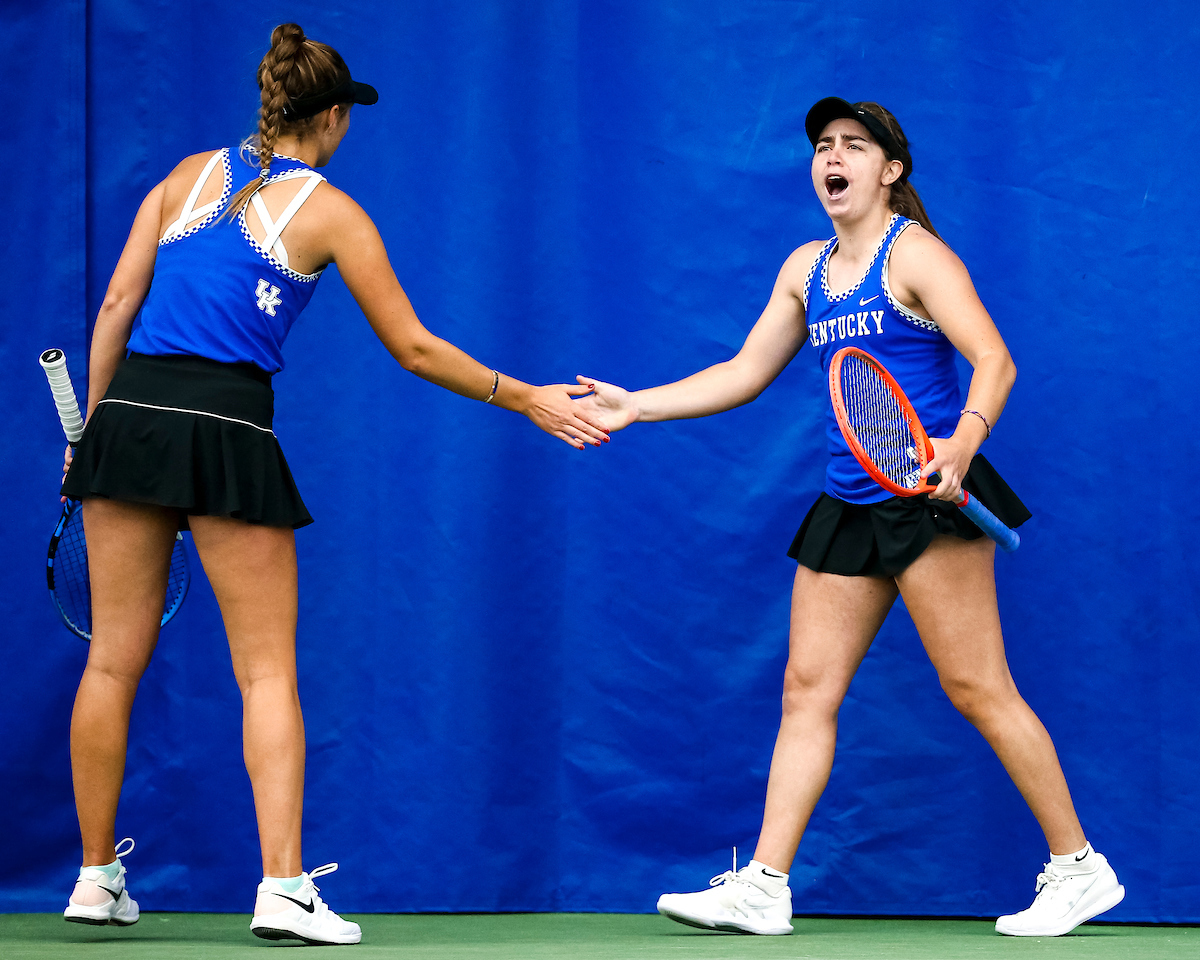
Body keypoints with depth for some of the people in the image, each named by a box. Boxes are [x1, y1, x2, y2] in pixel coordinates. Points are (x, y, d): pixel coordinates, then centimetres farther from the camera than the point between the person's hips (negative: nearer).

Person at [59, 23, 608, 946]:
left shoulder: (189, 175, 14)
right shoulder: (331, 213, 5)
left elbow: (117, 306, 10)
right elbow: (415, 350, 6)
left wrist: (91, 428, 15)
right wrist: (527, 399, 15)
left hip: (129, 411, 4)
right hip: (228, 428, -4)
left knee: (114, 660, 10)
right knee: (268, 671, 2)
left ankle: (97, 877, 16)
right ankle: (283, 888, -6)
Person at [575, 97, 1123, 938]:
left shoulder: (915, 254, -6)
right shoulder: (806, 269, 15)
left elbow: (995, 360, -15)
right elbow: (744, 374, 21)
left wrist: (961, 445, -32)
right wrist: (634, 405, 13)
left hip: (930, 498, -8)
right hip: (851, 507, 8)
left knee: (977, 688, -7)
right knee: (808, 688, 3)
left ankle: (1079, 867, 2)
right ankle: (764, 887, 3)